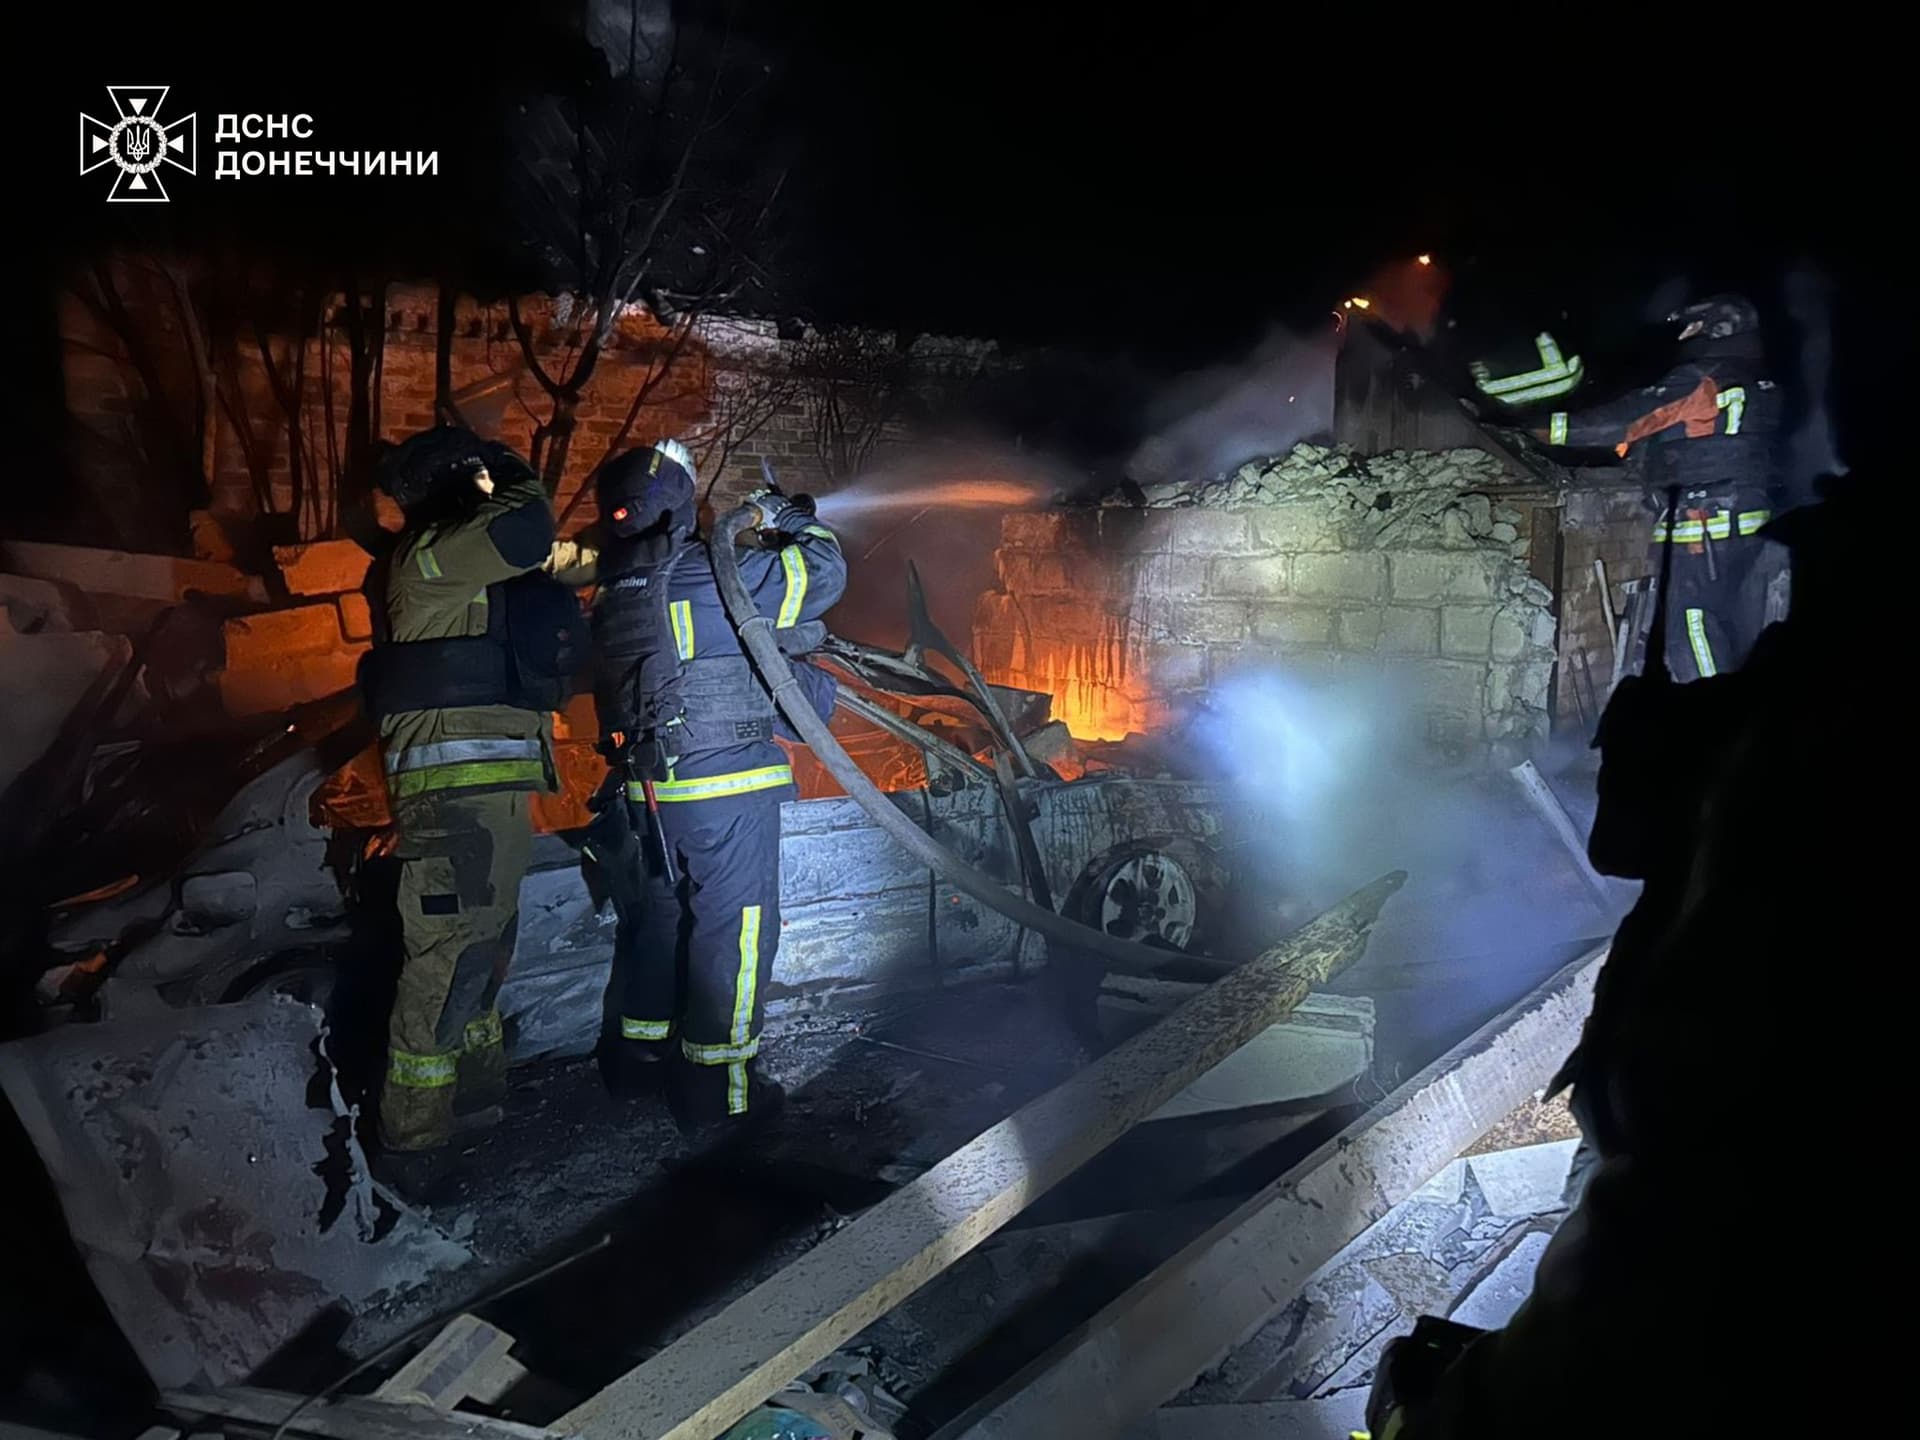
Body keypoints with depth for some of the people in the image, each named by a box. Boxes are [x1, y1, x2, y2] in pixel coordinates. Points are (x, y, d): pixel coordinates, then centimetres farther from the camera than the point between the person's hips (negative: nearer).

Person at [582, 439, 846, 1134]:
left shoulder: (614, 596, 8)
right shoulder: (713, 574, -14)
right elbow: (823, 575, -6)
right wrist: (794, 521, 12)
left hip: (646, 790, 8)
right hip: (724, 787, -7)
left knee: (655, 919, 20)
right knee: (734, 929, 3)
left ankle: (635, 1055, 35)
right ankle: (716, 1088, 9)